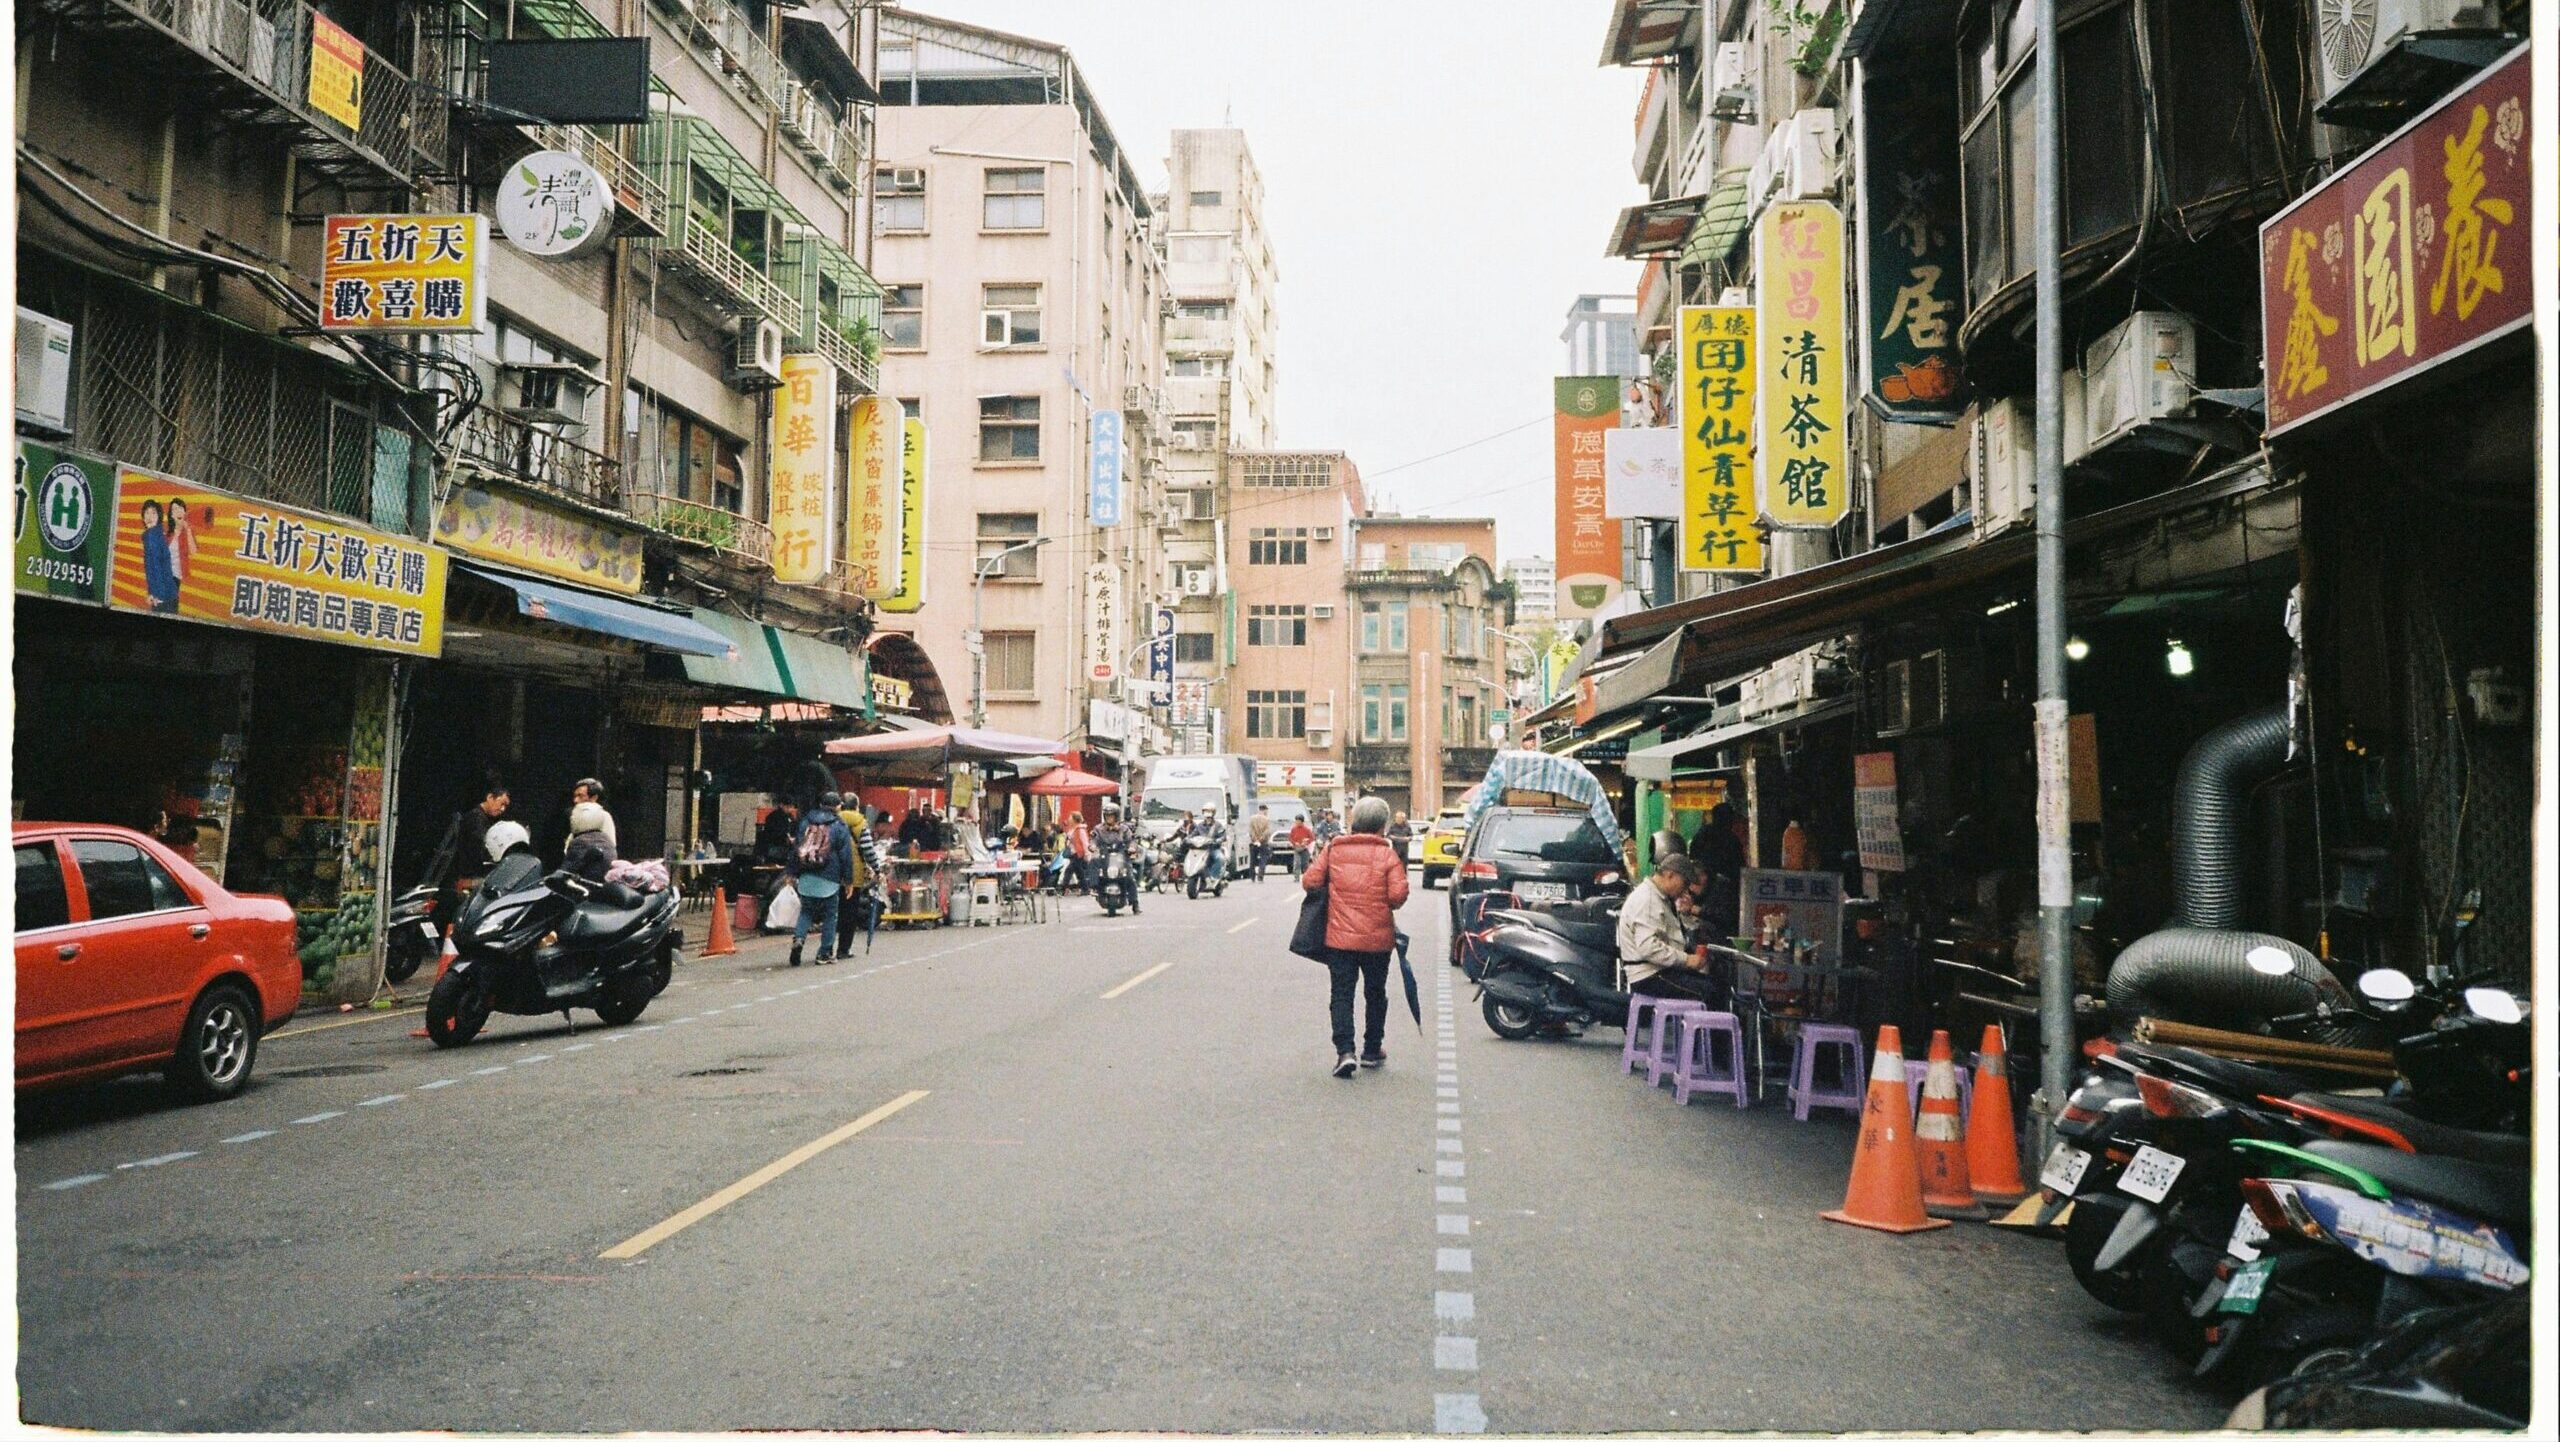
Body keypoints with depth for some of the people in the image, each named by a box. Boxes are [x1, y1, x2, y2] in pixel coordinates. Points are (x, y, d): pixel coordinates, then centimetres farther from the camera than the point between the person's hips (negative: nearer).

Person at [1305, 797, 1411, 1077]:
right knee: (1375, 993, 16)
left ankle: (1344, 1051, -13)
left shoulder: (1333, 851, 0)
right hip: (1377, 938, 0)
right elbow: (1397, 895, -15)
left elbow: (1310, 881, -3)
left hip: (1339, 938, 1)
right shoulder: (1388, 855, -7)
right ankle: (1372, 1051, 26)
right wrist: (1405, 883, 6)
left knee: (1342, 993, 3)